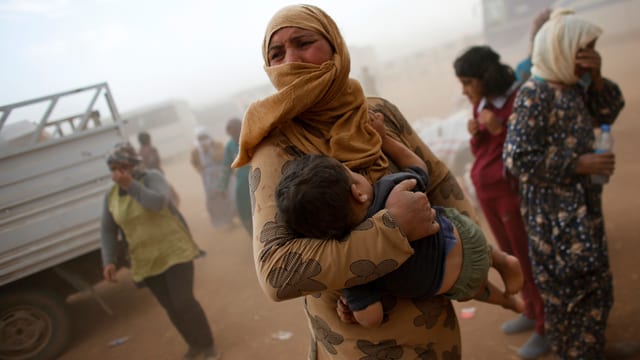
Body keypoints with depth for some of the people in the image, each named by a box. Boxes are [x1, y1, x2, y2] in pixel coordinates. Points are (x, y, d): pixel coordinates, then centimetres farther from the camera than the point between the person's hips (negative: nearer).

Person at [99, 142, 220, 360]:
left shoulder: (152, 178, -13)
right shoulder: (111, 195, 1)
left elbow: (159, 203, -32)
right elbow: (108, 230, 4)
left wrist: (131, 185, -30)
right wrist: (108, 261, -6)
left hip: (174, 250, -5)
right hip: (146, 259, 5)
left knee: (183, 302, -9)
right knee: (171, 307, 10)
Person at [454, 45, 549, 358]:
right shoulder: (482, 104, 6)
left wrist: (500, 129, -25)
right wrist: (476, 134, -7)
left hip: (513, 192, -7)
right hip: (486, 192, 7)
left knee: (529, 259, 4)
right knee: (513, 257, 18)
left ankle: (546, 327, 20)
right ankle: (532, 312, 35)